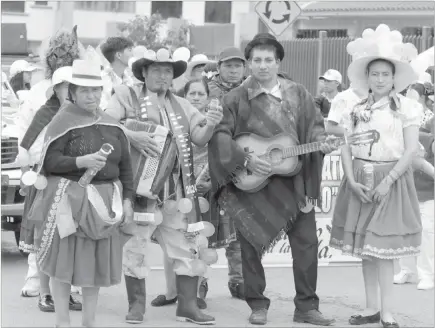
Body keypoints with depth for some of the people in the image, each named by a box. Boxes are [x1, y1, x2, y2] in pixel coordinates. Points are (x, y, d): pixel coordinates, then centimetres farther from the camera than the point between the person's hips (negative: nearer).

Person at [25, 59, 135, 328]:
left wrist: (127, 200, 5)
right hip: (70, 200, -4)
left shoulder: (112, 126, 11)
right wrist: (81, 162, -23)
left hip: (106, 201, 4)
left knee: (98, 262, 7)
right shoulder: (62, 123, -4)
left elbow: (126, 166, 12)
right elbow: (50, 161, -10)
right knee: (65, 261, -2)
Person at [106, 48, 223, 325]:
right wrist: (132, 136, -24)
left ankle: (188, 305, 9)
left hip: (177, 189, 4)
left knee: (185, 246, 3)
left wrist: (210, 125, -13)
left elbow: (199, 139, 9)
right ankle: (136, 304, 10)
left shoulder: (181, 106, 16)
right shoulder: (127, 97, 2)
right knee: (134, 245, -1)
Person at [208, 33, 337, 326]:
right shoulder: (236, 98, -2)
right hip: (250, 181, -2)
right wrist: (246, 159, -18)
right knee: (251, 243, 3)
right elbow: (220, 135, -7)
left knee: (306, 242, 1)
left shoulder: (298, 94, 7)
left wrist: (321, 142, -12)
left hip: (294, 179, 2)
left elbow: (314, 125, 10)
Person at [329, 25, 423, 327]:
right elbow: (346, 148, 6)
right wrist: (352, 181, -8)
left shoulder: (406, 107, -4)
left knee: (382, 246, -8)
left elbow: (411, 150, -9)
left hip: (391, 179, -5)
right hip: (360, 180, 5)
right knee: (364, 247, 6)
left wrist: (388, 181, -17)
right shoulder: (357, 109, 10)